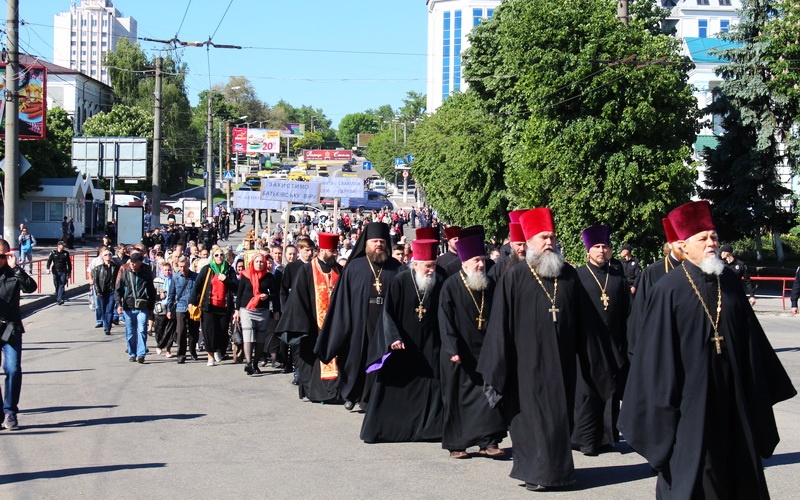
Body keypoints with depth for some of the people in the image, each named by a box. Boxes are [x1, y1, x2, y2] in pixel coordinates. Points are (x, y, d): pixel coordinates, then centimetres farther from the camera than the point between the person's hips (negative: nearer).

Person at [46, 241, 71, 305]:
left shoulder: (66, 253, 8)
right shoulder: (53, 253, 3)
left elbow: (69, 263, 14)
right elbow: (49, 261, -1)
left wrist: (69, 272, 14)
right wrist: (48, 269, -16)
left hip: (63, 272, 0)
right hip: (55, 272, 0)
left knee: (62, 285, -12)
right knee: (57, 286, 7)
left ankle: (60, 299, -20)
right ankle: (57, 299, 19)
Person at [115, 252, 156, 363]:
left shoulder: (146, 275, 2)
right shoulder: (125, 274, 4)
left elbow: (152, 292, 10)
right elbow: (118, 290, 7)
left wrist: (151, 307, 8)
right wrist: (119, 304, -6)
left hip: (142, 308, -2)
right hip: (128, 308, 2)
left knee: (142, 330, -12)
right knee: (130, 333, 8)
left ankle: (141, 354, -11)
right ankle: (132, 354, 18)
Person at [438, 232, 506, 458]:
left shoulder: (489, 286, 7)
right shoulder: (451, 286, -6)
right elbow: (445, 321, -10)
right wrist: (452, 350, -17)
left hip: (483, 352, 4)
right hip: (460, 354, -4)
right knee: (457, 397, 3)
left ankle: (487, 441, 2)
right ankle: (456, 444, 12)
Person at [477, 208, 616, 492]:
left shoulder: (569, 276, 8)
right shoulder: (514, 277, -5)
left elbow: (582, 321, 11)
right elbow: (500, 324, -5)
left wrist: (595, 361, 10)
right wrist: (498, 368, -8)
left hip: (561, 361, 4)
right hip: (529, 361, -4)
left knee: (560, 415, 9)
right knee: (532, 416, 0)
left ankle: (558, 468, 20)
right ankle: (534, 471, 9)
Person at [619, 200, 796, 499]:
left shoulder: (729, 283, 4)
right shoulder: (669, 290, -11)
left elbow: (750, 337, 10)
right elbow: (658, 349, -10)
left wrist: (760, 387, 10)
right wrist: (664, 399, -12)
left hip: (732, 392, 5)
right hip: (692, 393, -5)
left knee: (737, 466, 12)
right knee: (691, 467, 3)